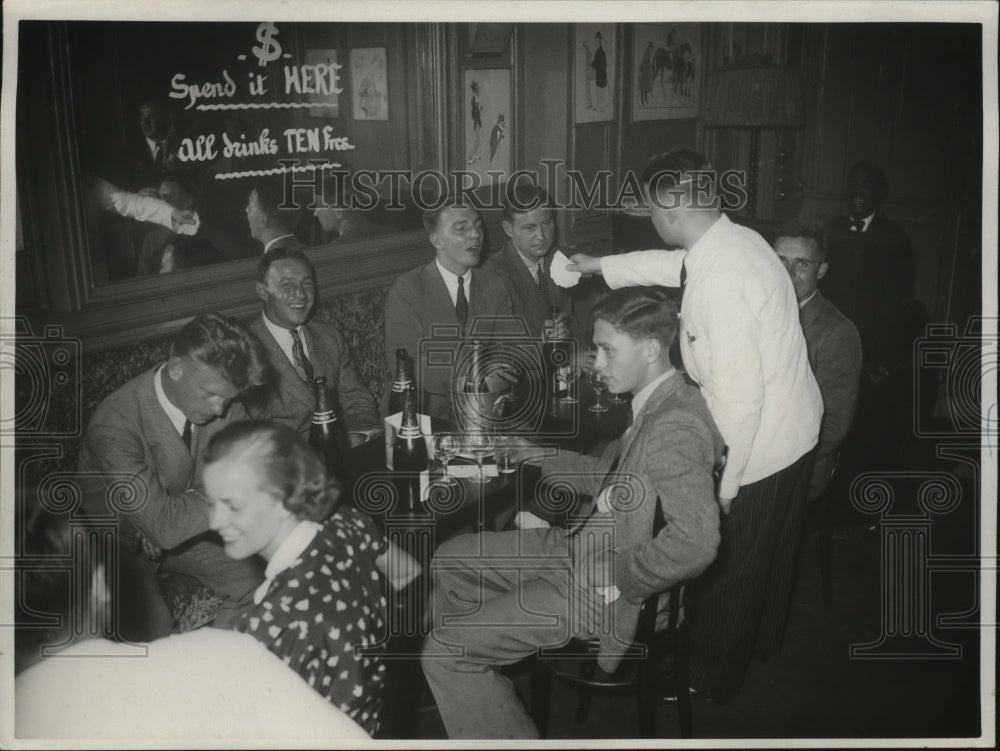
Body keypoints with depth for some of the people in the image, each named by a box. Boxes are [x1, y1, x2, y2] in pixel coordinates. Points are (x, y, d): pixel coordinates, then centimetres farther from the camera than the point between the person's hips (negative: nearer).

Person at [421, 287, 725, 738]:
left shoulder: (675, 428, -27)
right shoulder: (656, 404, 5)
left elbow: (695, 541, -35)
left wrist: (620, 583, -22)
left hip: (602, 587, -10)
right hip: (584, 546, 10)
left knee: (444, 651, -11)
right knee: (450, 560, 18)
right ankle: (481, 683, 32)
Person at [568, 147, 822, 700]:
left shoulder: (721, 279, -32)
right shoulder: (733, 239, -2)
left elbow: (739, 395, -32)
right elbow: (673, 264, 19)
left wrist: (723, 485, -21)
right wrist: (599, 266, 30)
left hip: (757, 446, -9)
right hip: (792, 428, 9)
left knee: (729, 570, 12)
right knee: (770, 548, 29)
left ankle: (712, 678, 35)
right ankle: (760, 637, 54)